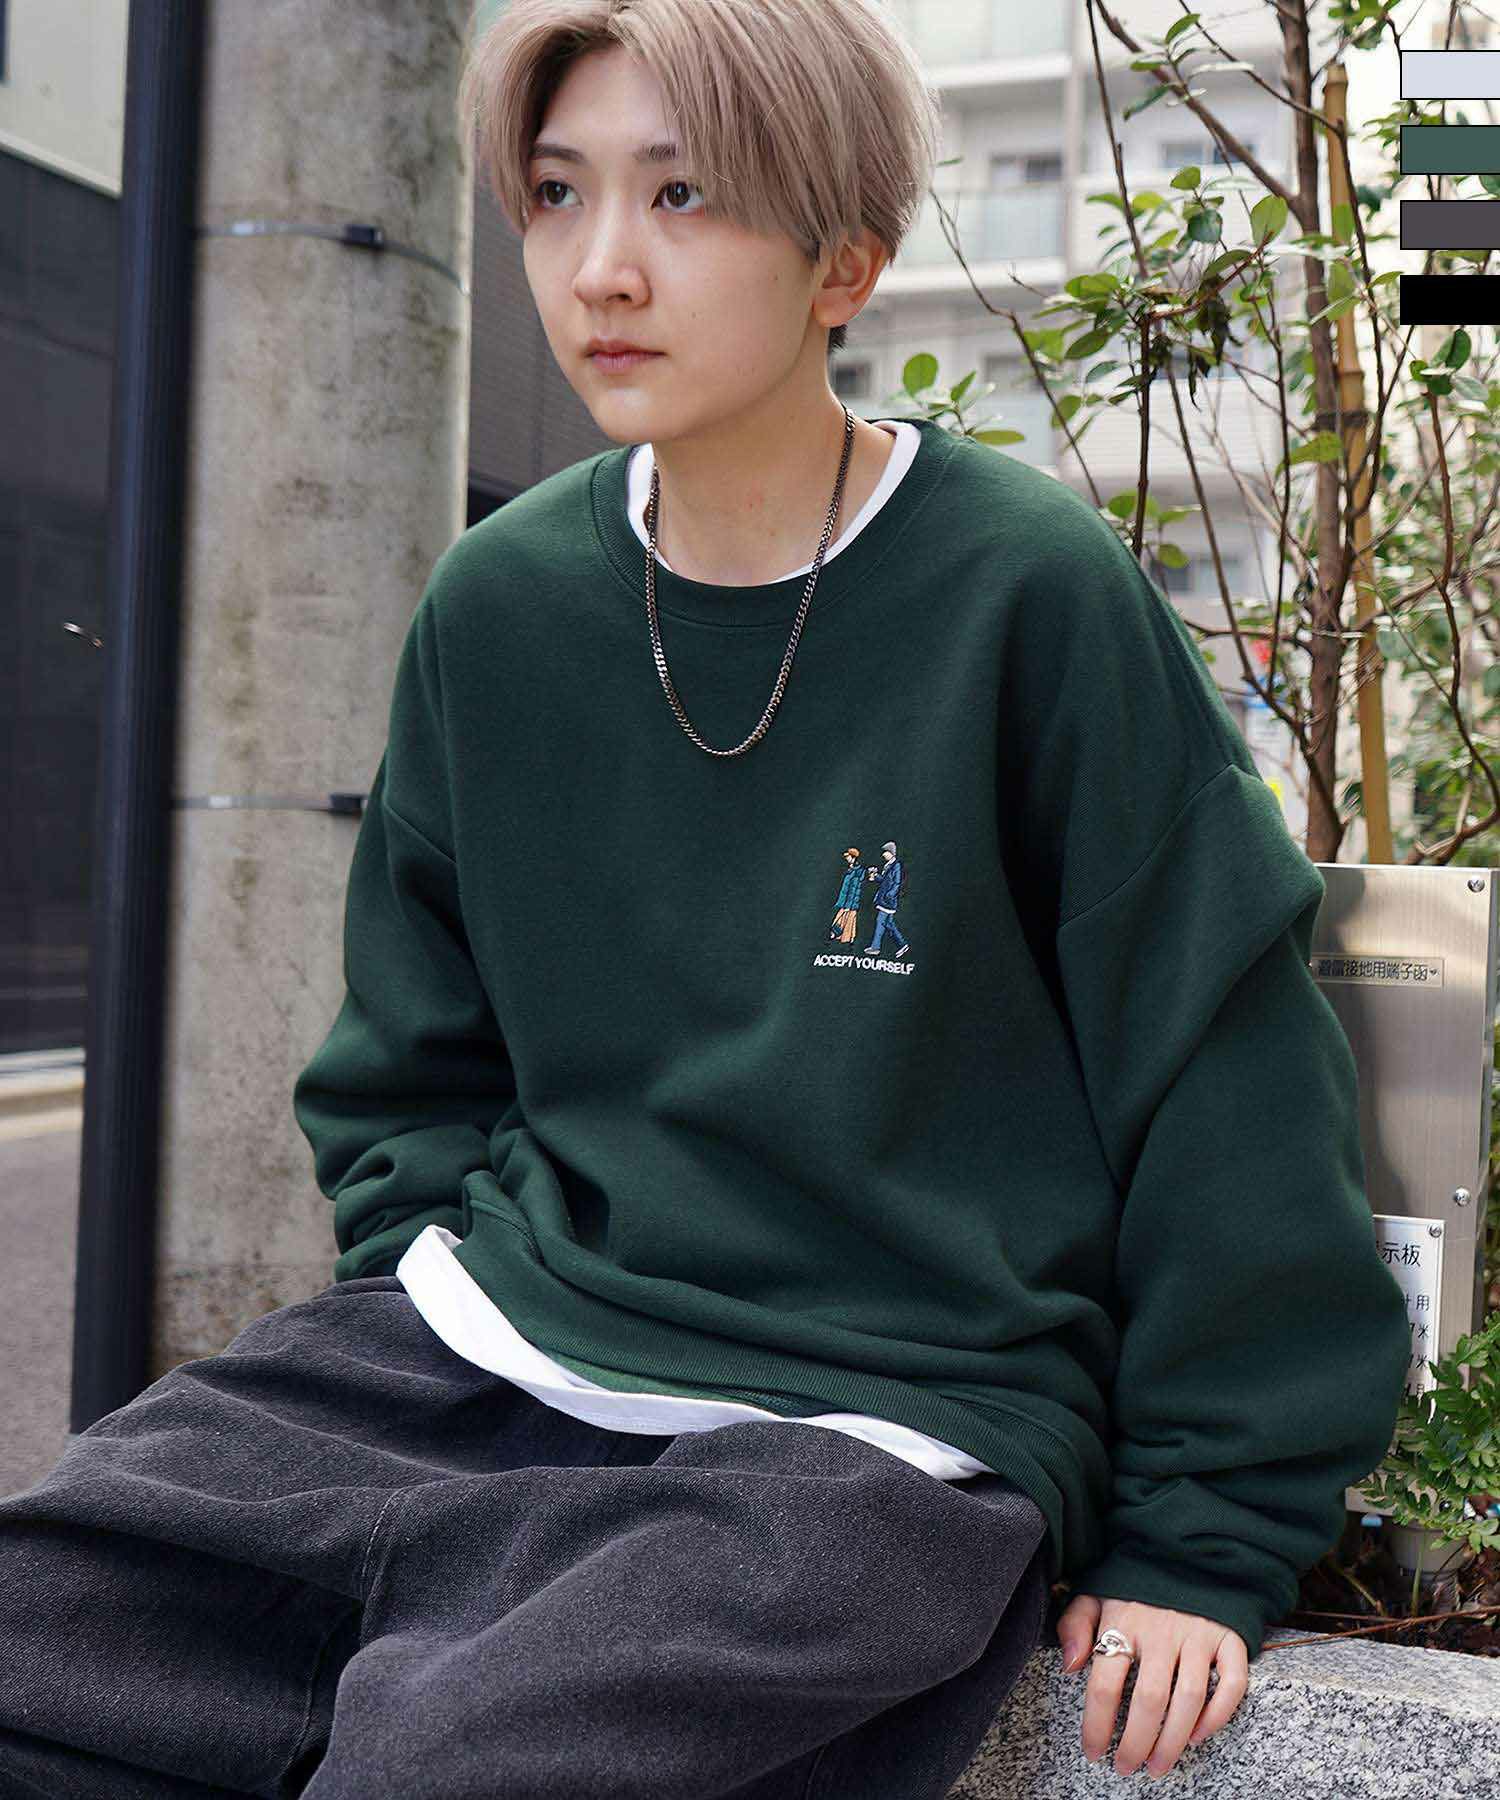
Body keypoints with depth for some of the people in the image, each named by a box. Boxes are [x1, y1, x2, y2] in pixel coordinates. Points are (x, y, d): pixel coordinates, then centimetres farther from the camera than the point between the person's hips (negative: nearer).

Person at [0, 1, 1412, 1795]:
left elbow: (1225, 1079, -2)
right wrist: (431, 1277, 4)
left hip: (888, 1423, -4)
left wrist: (1201, 1543, 0)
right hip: (489, 1347, 5)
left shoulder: (1027, 595, -7)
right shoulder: (496, 607, 7)